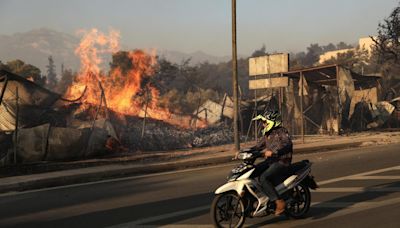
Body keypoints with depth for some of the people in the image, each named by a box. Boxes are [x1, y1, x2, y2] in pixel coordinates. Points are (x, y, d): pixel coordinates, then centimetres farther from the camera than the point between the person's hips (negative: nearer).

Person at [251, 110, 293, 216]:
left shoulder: (282, 132, -8)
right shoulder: (267, 134, 18)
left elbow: (287, 144, -24)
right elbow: (259, 146, 22)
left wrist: (273, 151, -37)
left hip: (281, 162, -9)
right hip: (270, 161, 9)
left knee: (263, 178, -28)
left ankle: (279, 202, -24)